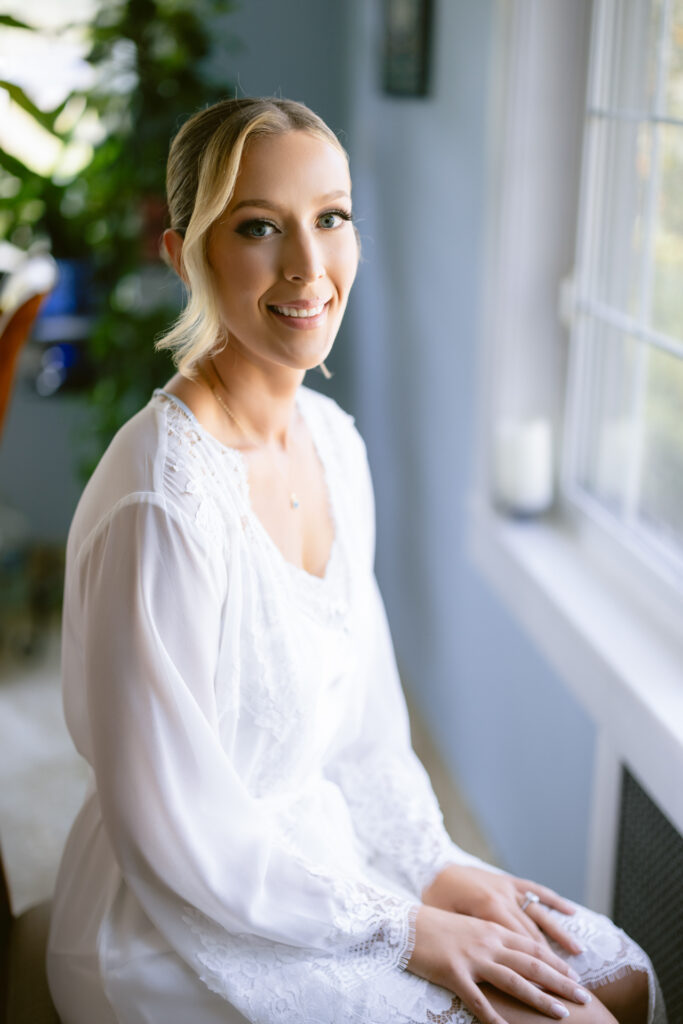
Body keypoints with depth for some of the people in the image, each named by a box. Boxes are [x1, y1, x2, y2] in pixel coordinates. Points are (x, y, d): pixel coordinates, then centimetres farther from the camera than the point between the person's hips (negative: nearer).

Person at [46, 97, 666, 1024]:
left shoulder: (333, 438, -2)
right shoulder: (162, 506, -29)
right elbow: (175, 841, -22)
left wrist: (436, 869, 1)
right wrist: (403, 930, -13)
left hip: (322, 844, 7)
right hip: (187, 928, -7)